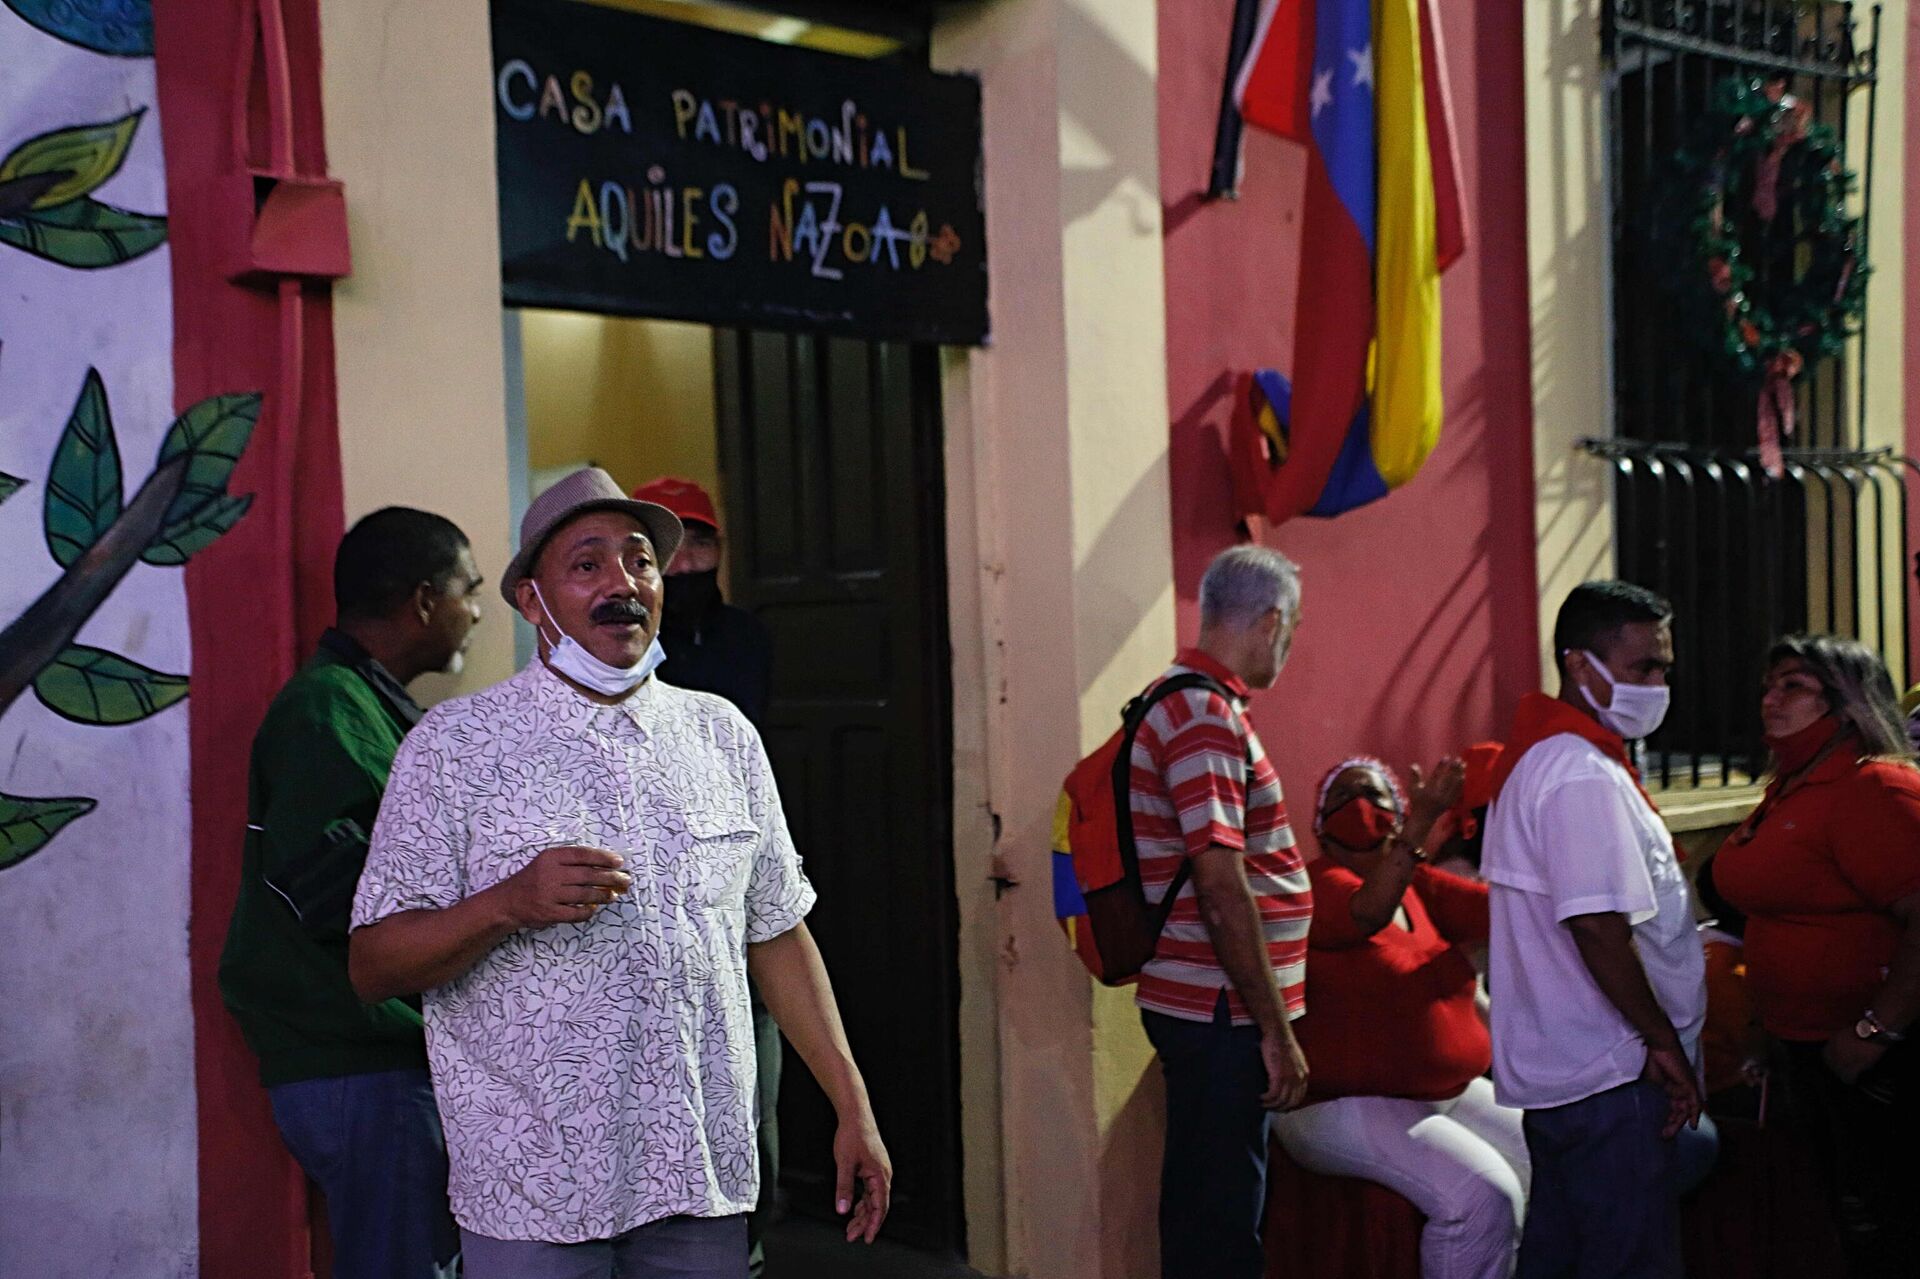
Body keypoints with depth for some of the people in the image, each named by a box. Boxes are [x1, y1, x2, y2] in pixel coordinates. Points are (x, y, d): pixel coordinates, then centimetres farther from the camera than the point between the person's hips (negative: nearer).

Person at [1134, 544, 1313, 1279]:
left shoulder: (1181, 702, 15)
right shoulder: (1207, 715, -17)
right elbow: (1222, 887, -22)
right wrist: (1277, 1031, -18)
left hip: (1196, 1005, 10)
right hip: (1222, 1012, -10)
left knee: (1201, 1206, 18)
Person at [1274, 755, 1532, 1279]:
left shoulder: (1421, 885, 9)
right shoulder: (1317, 883, -10)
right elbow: (1368, 912, -33)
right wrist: (1422, 823, -44)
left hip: (1451, 1093, 7)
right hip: (1346, 1106, -7)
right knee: (1483, 1196, -26)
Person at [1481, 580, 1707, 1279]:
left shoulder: (1538, 757, 14)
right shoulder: (1586, 777, -20)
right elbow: (1599, 928, -26)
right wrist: (1664, 1041, -16)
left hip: (1552, 1066, 10)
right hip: (1608, 1075, -10)